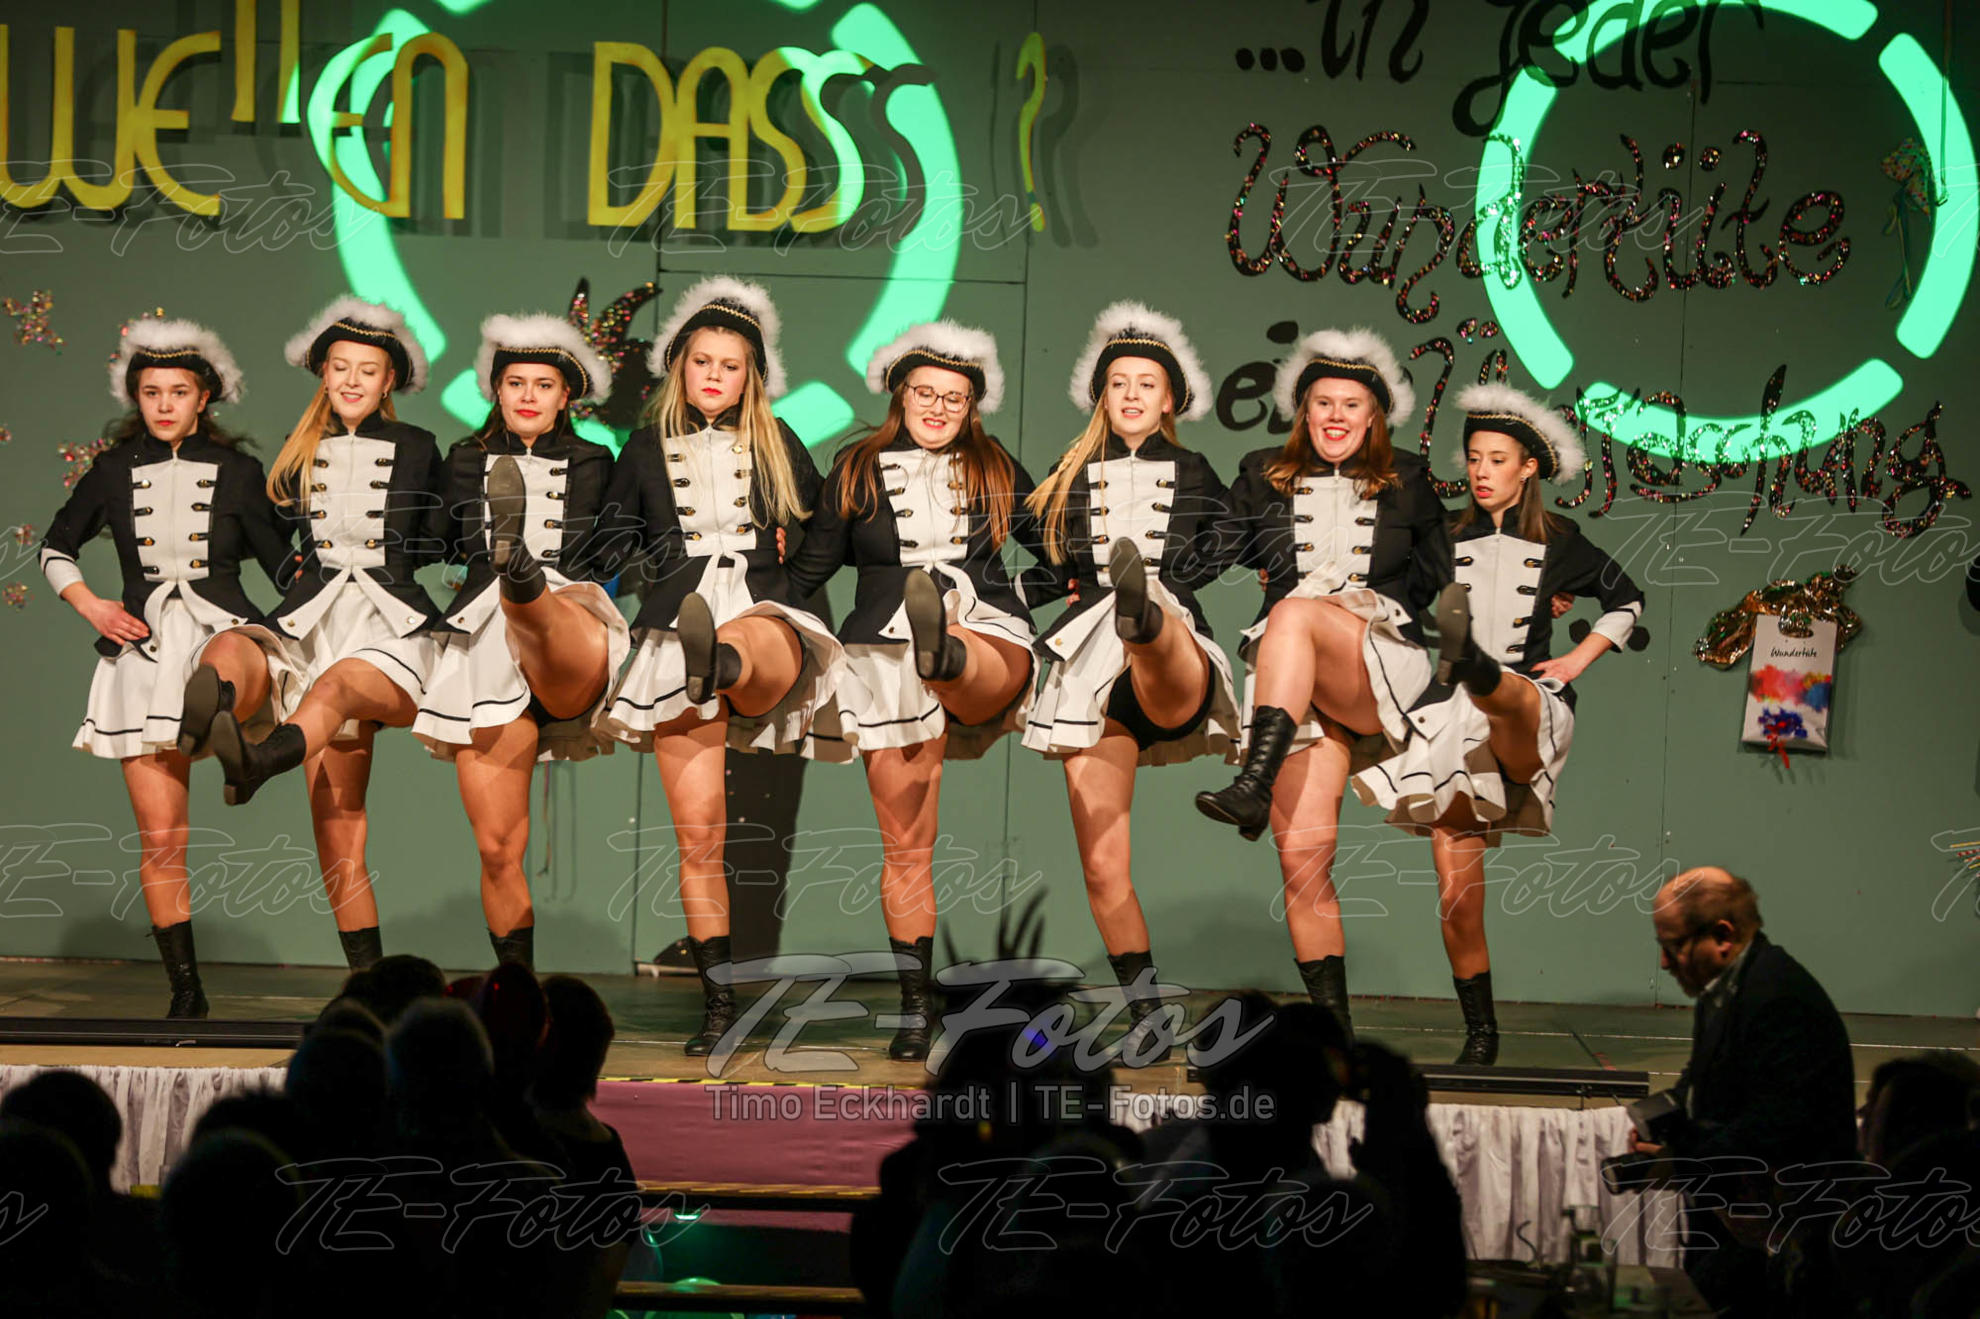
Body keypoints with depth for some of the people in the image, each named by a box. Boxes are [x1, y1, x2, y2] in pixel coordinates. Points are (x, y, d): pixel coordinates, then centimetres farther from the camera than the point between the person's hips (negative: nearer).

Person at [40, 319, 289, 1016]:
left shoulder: (237, 473, 7)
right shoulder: (114, 472, 10)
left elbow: (282, 562, 10)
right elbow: (55, 547, 20)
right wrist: (90, 606, 5)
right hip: (145, 649, 1)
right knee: (159, 839, -1)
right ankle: (185, 989, 7)